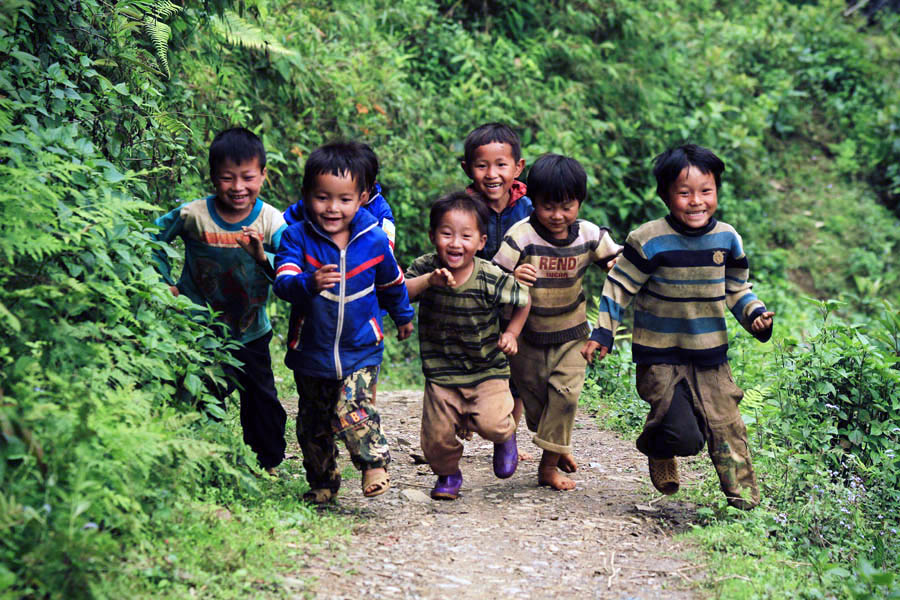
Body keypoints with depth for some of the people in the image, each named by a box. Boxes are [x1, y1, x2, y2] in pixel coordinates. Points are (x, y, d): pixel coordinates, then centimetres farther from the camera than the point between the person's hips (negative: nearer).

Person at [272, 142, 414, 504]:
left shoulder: (374, 240, -5)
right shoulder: (297, 237, -10)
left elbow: (392, 283, 15)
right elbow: (283, 282, -26)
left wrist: (403, 316, 30)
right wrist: (310, 283, -47)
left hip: (360, 350, -1)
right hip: (311, 351, 1)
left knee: (352, 410, -23)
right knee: (313, 424, 13)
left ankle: (375, 465, -5)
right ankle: (322, 483, 31)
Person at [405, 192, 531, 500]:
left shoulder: (492, 279, -14)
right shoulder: (425, 268, -10)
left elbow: (523, 301, 3)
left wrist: (511, 333, -4)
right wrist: (429, 281, -35)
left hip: (487, 371, -2)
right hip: (440, 373, 2)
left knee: (491, 424, -19)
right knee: (437, 437, 0)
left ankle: (505, 434, 19)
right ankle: (447, 475, 33)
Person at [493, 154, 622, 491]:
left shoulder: (588, 235, -9)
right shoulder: (521, 237, -20)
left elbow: (618, 259, 7)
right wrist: (514, 278, -42)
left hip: (571, 334, 1)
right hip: (527, 334, -1)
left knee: (565, 394, -8)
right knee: (534, 396, 11)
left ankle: (549, 464, 6)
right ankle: (557, 446, 38)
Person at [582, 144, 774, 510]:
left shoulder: (727, 239, 2)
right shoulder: (649, 241, -13)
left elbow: (737, 290, 16)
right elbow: (620, 287, -3)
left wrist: (755, 316, -2)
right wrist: (603, 333, -4)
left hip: (711, 358, 4)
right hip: (660, 359, -4)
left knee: (728, 429, 3)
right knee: (685, 436, -14)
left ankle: (745, 499, 18)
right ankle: (657, 448, 21)